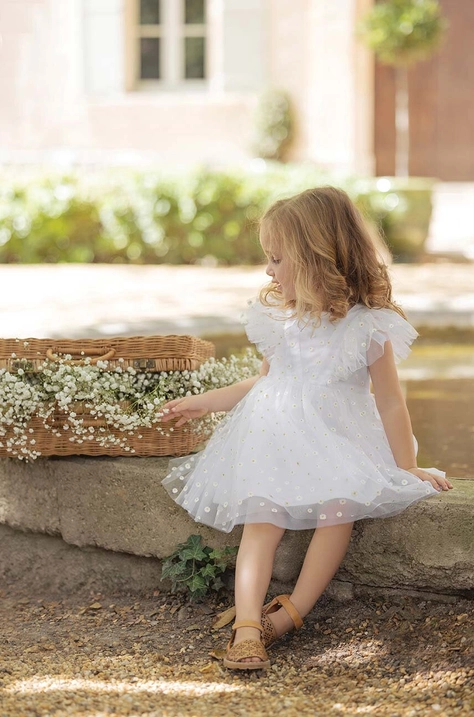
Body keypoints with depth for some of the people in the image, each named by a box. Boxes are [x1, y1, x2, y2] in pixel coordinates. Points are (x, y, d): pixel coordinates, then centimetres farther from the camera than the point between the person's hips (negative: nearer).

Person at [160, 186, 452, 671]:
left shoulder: (368, 327, -6)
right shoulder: (277, 318, 9)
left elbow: (389, 403, 0)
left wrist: (408, 469, -1)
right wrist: (203, 402, 25)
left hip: (337, 440, -2)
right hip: (274, 436, 3)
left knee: (340, 505, -30)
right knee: (263, 515, -21)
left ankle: (290, 613, -27)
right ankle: (246, 624, -34)